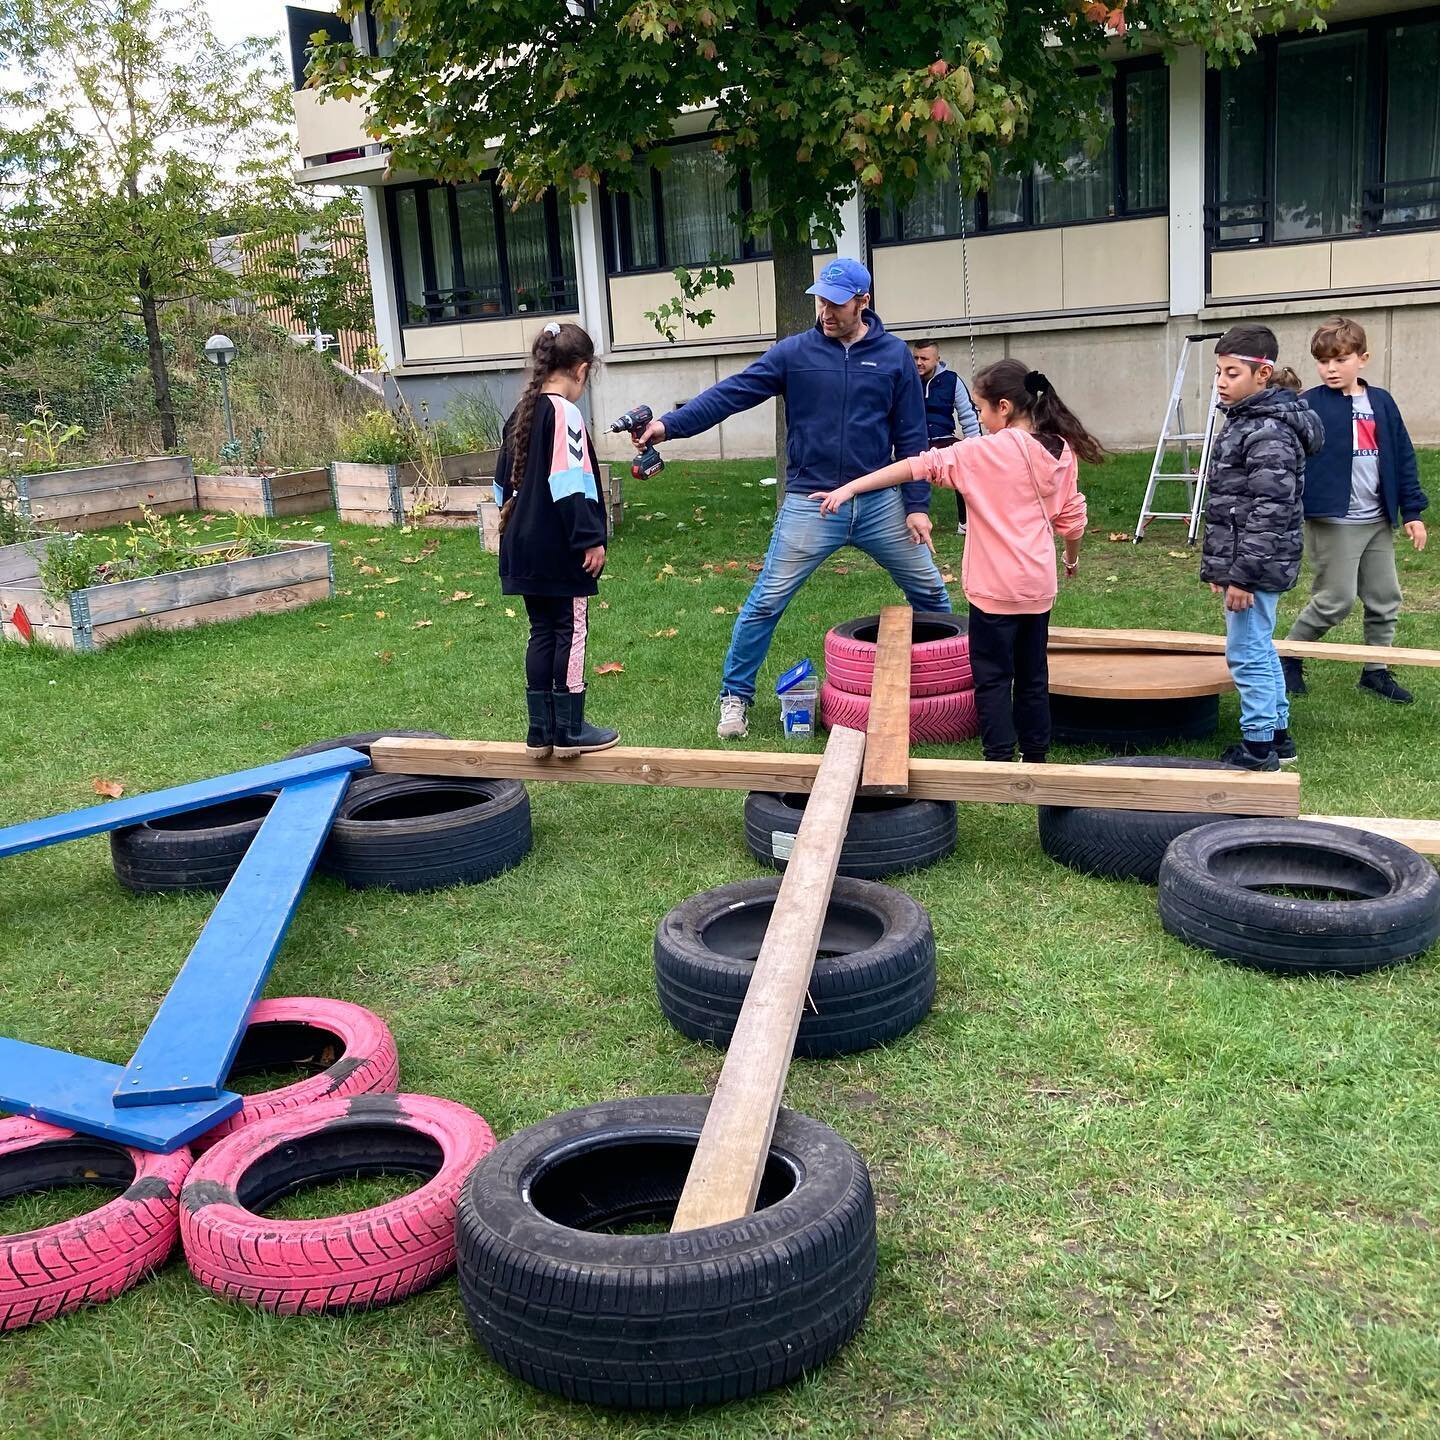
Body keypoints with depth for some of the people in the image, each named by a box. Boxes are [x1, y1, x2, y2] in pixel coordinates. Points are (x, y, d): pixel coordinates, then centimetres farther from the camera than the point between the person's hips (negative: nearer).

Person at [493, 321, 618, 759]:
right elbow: (571, 483, -20)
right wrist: (590, 538, -17)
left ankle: (540, 731, 14)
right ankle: (569, 730, 4)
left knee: (541, 632, 12)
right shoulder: (564, 413, -13)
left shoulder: (521, 414, 13)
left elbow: (504, 480, 20)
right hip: (560, 549, -8)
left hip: (524, 547, 8)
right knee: (571, 632, 0)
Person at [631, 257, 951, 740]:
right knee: (765, 603, -2)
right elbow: (730, 393, -11)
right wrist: (670, 424, -23)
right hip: (810, 505, -2)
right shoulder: (794, 352, -2)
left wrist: (917, 505, -1)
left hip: (879, 504, 2)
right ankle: (735, 696, 14)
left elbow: (911, 437, 4)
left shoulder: (893, 355, 1)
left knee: (930, 593, 12)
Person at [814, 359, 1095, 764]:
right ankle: (1036, 757, 22)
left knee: (993, 678, 2)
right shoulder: (1061, 451, 3)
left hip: (996, 588, -6)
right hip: (1039, 586, 6)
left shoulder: (987, 451, -15)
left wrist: (849, 488, -18)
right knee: (1033, 676, 15)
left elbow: (921, 466, -17)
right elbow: (1072, 517, 12)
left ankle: (1000, 760, 3)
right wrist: (1072, 556, 32)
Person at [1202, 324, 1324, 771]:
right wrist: (1221, 566, 22)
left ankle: (1258, 747, 5)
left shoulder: (1269, 433, -18)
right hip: (1240, 562, 11)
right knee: (1260, 651, 18)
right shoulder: (1244, 422, 14)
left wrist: (1243, 574, -22)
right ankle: (1277, 735, 29)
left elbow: (1269, 511, -23)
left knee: (1248, 654, -4)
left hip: (1257, 566, -11)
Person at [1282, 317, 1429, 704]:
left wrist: (1413, 511, 9)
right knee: (1335, 599, -5)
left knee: (1385, 599, 11)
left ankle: (1376, 670, 24)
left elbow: (1402, 457, 10)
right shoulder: (1309, 406, -7)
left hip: (1377, 520, 6)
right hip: (1332, 521, -6)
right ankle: (1288, 656, 14)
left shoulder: (1381, 403, 7)